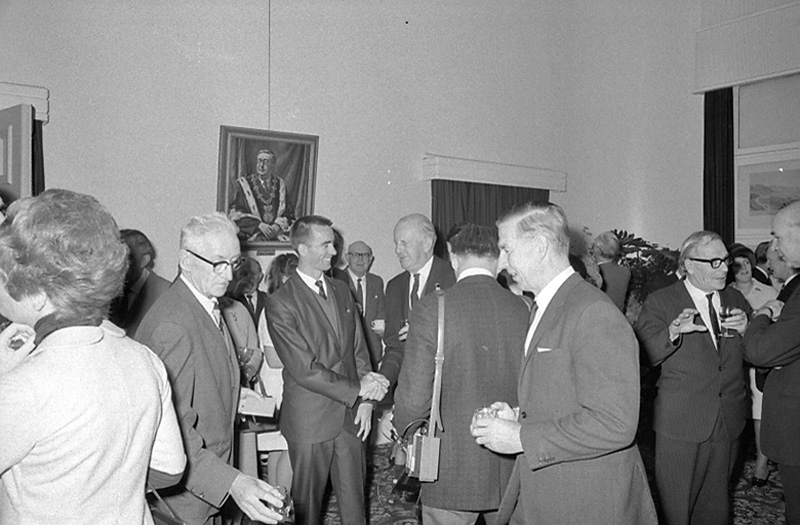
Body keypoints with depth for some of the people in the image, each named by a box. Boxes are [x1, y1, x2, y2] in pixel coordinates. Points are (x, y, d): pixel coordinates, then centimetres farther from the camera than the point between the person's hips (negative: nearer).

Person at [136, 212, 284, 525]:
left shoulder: (206, 304, 5)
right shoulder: (172, 326, -27)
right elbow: (173, 428, -30)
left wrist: (231, 393, 15)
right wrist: (231, 481, -36)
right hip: (183, 494, -9)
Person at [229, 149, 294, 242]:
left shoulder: (280, 185, 15)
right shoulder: (244, 184, 8)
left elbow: (288, 213, 14)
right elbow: (237, 213, 0)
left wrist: (278, 226, -7)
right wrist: (259, 225, -13)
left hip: (276, 234, 2)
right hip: (251, 234, -1)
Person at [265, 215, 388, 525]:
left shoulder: (341, 291, 9)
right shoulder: (280, 303, -12)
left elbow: (359, 350, 11)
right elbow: (304, 369, -17)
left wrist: (366, 399, 1)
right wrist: (357, 389, -14)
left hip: (351, 417, 5)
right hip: (309, 421, -5)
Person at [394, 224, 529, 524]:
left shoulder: (432, 308, -15)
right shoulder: (524, 310, -6)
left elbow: (415, 396, -14)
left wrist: (402, 427, 7)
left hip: (452, 469, -3)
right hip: (511, 474, 3)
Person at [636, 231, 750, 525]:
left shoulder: (734, 299, 8)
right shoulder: (659, 302, -8)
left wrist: (746, 330, -8)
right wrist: (673, 331, -33)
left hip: (728, 423, 5)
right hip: (681, 423, -4)